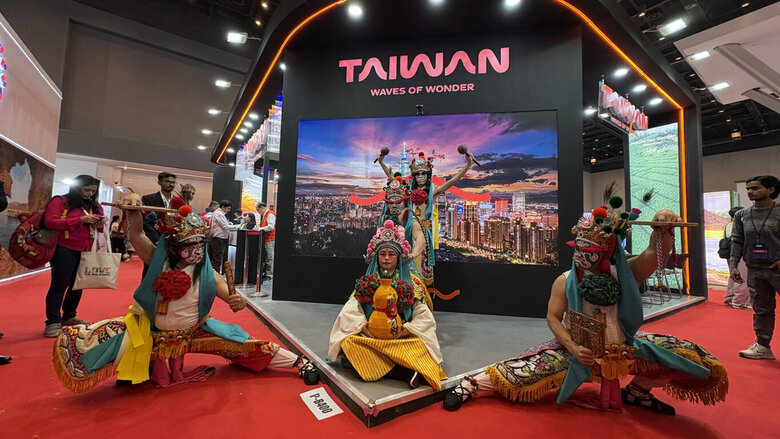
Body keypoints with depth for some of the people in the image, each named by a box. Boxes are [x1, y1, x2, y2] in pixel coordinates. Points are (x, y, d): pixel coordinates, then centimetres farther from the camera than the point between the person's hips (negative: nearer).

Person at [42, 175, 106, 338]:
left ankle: (69, 316, 28)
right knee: (59, 285, 0)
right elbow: (50, 222, -12)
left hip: (86, 251, 5)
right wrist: (80, 220, -18)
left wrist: (101, 223, -5)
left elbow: (99, 227, 19)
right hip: (65, 250, -5)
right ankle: (53, 322, 8)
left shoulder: (95, 205, 14)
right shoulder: (60, 201, -1)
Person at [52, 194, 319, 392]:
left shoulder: (206, 273, -16)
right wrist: (133, 211, -48)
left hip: (192, 334, -1)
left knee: (243, 344, -10)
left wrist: (237, 303, -42)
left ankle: (298, 362, 4)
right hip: (152, 332, 1)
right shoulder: (159, 261, -14)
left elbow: (232, 298, -18)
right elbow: (137, 236, -29)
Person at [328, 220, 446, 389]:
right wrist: (363, 327, -14)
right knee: (349, 342, -30)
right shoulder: (366, 283, 11)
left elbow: (425, 318, 1)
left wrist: (406, 329, -14)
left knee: (419, 344, -31)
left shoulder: (411, 284, 8)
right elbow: (349, 312, 2)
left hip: (403, 339, -2)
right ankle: (405, 372, -31)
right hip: (369, 337, 2)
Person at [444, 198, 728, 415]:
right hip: (577, 349, -3)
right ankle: (473, 383, 4)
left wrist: (662, 229, -49)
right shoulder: (565, 282, -14)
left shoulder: (624, 274, -11)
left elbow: (654, 253, -29)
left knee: (691, 357, -6)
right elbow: (553, 319, -11)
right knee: (526, 373, -19)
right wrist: (573, 348, -24)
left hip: (623, 348, 3)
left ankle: (637, 390, 17)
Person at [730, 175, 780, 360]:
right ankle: (762, 346, 19)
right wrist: (733, 265, 1)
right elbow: (737, 241, 8)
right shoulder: (742, 215, 7)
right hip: (755, 271, 3)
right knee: (761, 310, 11)